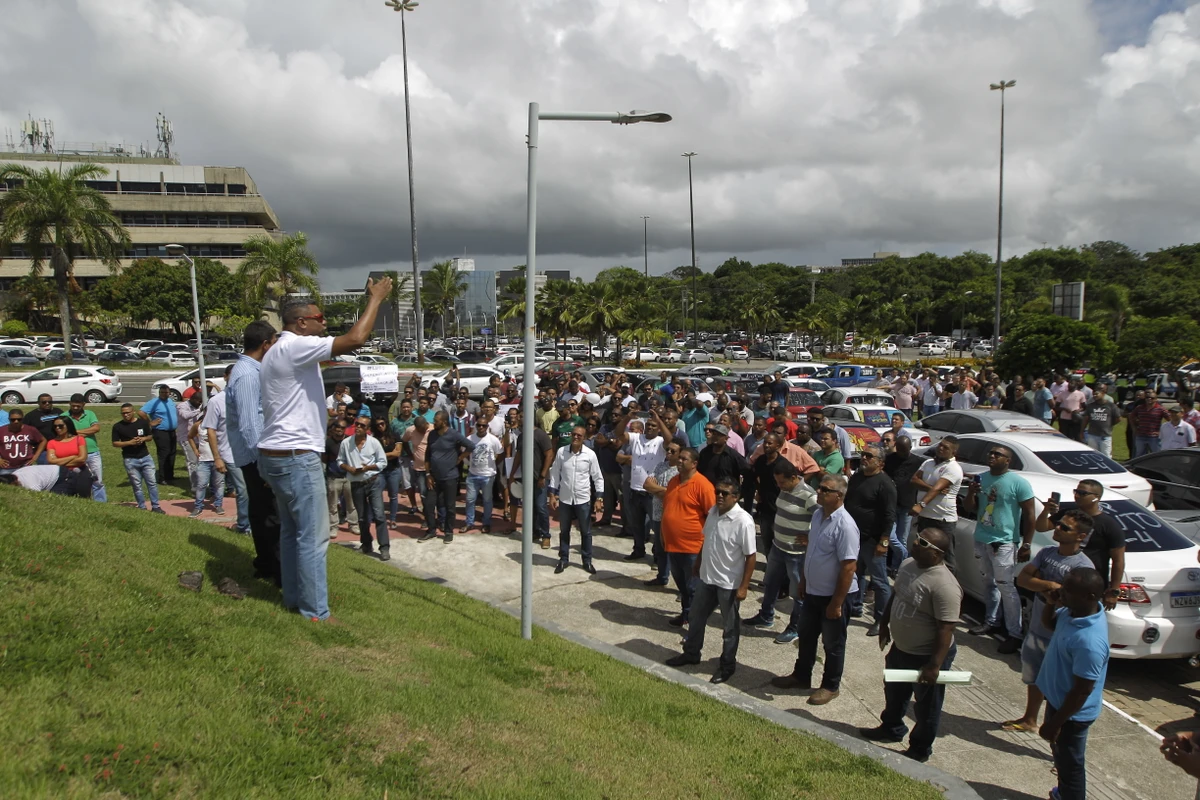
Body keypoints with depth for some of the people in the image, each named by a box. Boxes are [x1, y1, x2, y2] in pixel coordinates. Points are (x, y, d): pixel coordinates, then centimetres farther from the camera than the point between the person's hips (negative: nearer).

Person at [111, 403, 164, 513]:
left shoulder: (142, 422, 2)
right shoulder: (118, 427, -3)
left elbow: (150, 436, 12)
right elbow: (115, 443, -2)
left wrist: (144, 439, -11)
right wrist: (129, 442, -17)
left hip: (145, 457, 2)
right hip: (130, 460, -2)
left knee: (152, 482, 3)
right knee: (137, 485, 5)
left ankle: (155, 507, 11)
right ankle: (142, 508, 14)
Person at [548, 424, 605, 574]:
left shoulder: (590, 454, -9)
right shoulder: (561, 452, -6)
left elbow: (598, 477, -2)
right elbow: (555, 474, 2)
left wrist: (599, 499, -6)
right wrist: (552, 495, -1)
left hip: (583, 500, -1)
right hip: (564, 499, 1)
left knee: (586, 532, 10)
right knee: (564, 531, 14)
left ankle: (587, 561, 24)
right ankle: (563, 559, 28)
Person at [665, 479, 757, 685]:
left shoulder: (743, 521, -23)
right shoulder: (713, 512, -1)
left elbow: (751, 556, -19)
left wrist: (743, 586, -19)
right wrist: (697, 564, 21)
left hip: (729, 583, -7)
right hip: (706, 577, 7)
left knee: (730, 626, 11)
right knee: (695, 618, 21)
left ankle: (727, 665, 29)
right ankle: (691, 653, 42)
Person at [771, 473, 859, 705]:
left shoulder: (845, 526, -27)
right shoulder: (818, 514, 1)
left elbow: (849, 566, -25)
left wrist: (836, 603, -22)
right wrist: (803, 581, 17)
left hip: (834, 595, -8)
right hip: (812, 591, 8)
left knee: (832, 643, 11)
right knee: (805, 635, 22)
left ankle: (831, 686, 30)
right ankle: (801, 676, 41)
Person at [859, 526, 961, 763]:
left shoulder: (944, 586, -31)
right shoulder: (907, 564, -3)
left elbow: (945, 629, -29)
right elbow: (895, 596, 13)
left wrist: (934, 666, -28)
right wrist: (884, 625, 17)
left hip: (926, 656, -9)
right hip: (900, 648, 9)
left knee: (926, 707, 14)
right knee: (894, 693, 28)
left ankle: (920, 750, 33)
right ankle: (891, 729, 51)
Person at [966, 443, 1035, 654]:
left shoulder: (1018, 482, -10)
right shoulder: (982, 478, 10)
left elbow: (1029, 514, -10)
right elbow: (972, 508, 15)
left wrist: (1026, 544, -13)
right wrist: (971, 493, -7)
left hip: (1004, 542, -6)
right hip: (981, 539, 7)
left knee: (1006, 587, -8)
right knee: (989, 583, 14)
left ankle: (1015, 634, -4)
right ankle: (992, 622, 26)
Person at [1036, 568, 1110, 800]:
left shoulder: (1090, 642, -37)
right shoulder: (1072, 611, -10)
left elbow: (1082, 691, -29)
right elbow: (1049, 623, 11)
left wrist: (1055, 723, -19)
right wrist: (1050, 603, -11)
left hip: (1072, 712, -9)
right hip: (1057, 698, 10)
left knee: (1070, 764, 12)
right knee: (1061, 755, 30)